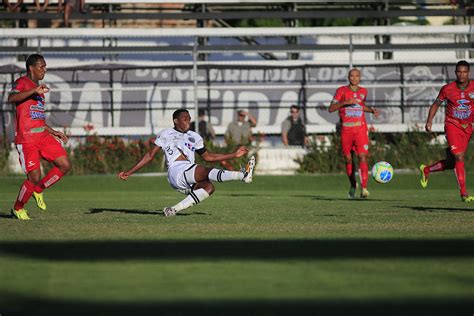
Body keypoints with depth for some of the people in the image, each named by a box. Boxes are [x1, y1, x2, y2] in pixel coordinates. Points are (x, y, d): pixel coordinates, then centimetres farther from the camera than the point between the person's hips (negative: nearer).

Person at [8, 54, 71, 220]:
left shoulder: (38, 87, 20)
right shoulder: (22, 83, -6)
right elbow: (12, 98, -29)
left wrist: (52, 132, 24)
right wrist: (34, 91, -36)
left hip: (43, 136, 8)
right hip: (26, 139, -8)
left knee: (65, 165, -4)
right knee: (35, 177, -9)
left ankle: (38, 190, 16)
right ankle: (18, 208, 15)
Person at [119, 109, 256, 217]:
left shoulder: (194, 137, 28)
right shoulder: (166, 134, 14)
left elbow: (208, 156, 32)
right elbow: (150, 155, 17)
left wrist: (234, 155, 27)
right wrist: (130, 172, 14)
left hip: (189, 181, 6)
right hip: (177, 170, -6)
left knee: (208, 187, -26)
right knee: (207, 171, -27)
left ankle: (174, 209, -23)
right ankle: (243, 175, -47)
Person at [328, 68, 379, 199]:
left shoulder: (363, 91, 10)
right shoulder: (341, 90, -1)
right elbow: (331, 108, -7)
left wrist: (371, 110, 11)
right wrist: (345, 102, -20)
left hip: (361, 129, 1)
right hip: (346, 130, -1)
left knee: (362, 157, -15)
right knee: (348, 159, 8)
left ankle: (364, 188, -22)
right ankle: (353, 185, 32)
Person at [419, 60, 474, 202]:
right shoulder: (447, 89, -8)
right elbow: (436, 104, 6)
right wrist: (429, 120, -7)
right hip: (452, 125, -4)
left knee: (452, 163, 10)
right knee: (459, 157, -19)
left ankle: (426, 170, 37)